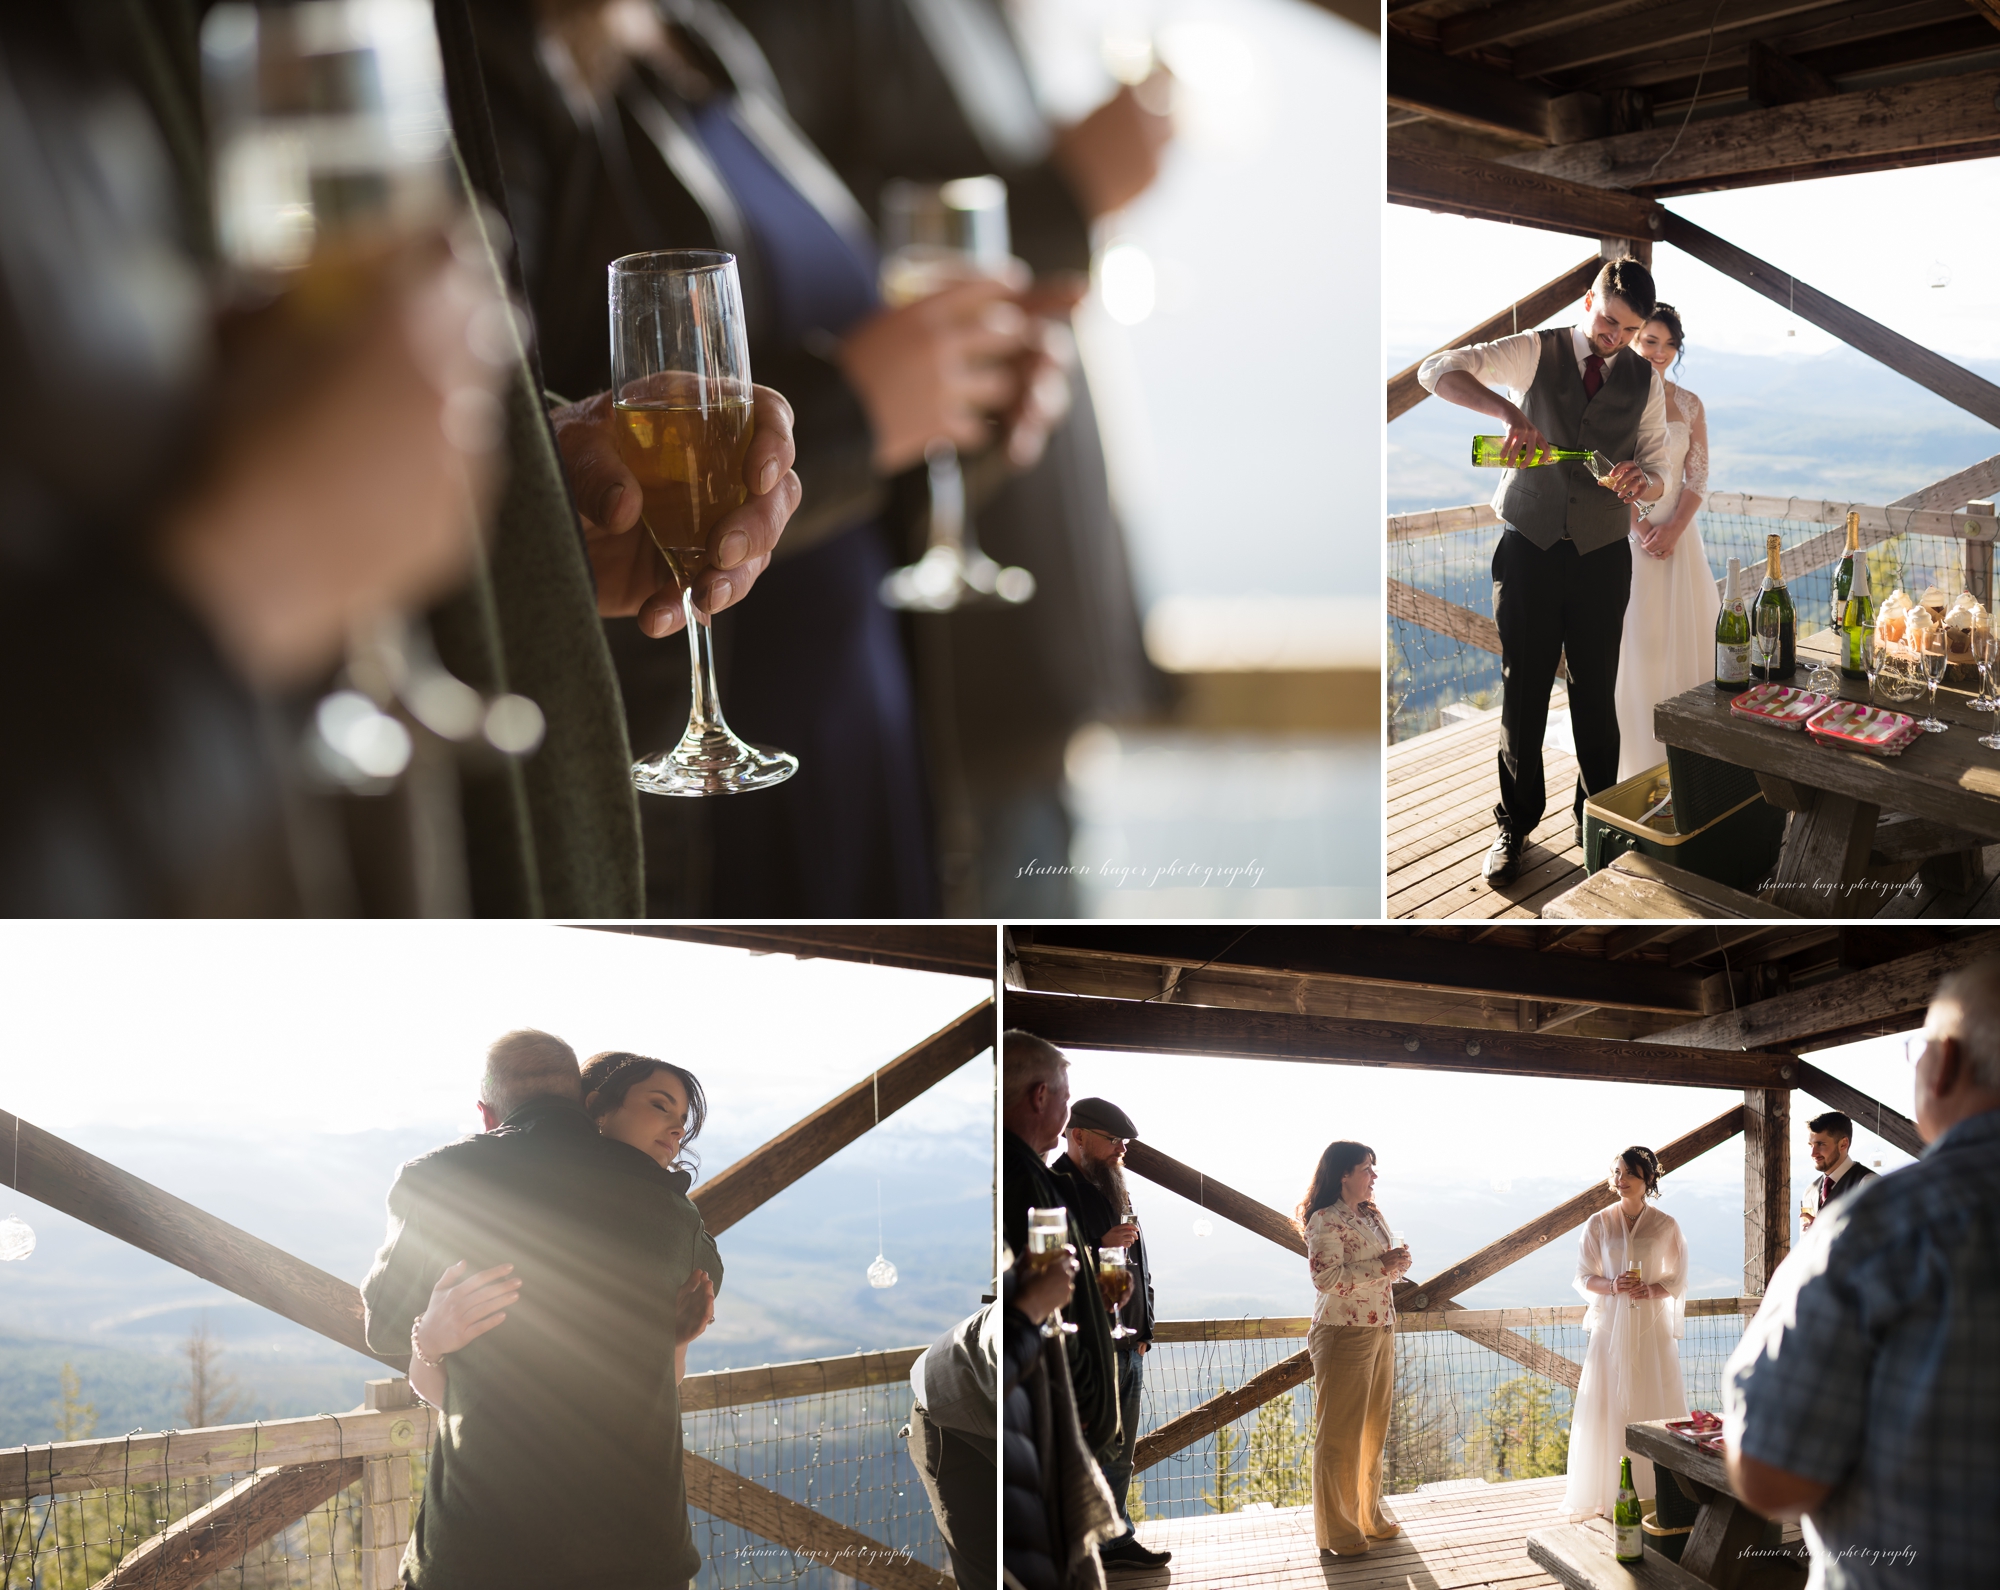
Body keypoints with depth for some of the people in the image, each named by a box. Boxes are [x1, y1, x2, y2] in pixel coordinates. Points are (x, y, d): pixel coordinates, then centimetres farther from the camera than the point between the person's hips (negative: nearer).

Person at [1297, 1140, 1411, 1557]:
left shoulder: (1372, 1216, 14)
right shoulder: (1325, 1221, -13)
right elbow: (1327, 1277, -22)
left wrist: (1399, 1264, -3)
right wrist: (1380, 1266, -20)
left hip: (1382, 1332, 8)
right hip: (1344, 1336, -8)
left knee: (1374, 1431, 15)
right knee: (1339, 1436, -1)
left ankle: (1369, 1517, 28)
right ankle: (1336, 1531, 6)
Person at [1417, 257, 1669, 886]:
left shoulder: (1644, 379, 4)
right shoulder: (1536, 352, -3)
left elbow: (1658, 476, 5)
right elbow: (1436, 370, -13)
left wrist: (1639, 482, -21)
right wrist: (1508, 410, -29)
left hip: (1601, 556, 1)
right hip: (1529, 550, -1)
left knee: (1596, 696, 7)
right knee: (1522, 694, 4)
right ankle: (1516, 824, 19)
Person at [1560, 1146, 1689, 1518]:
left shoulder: (1665, 1226, 1)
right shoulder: (1598, 1224, 3)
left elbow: (1677, 1280, 4)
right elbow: (1583, 1278, 5)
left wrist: (1651, 1290, -16)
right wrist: (1611, 1286, -15)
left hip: (1652, 1327, -1)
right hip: (1611, 1325, 1)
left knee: (1653, 1404, -2)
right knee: (1608, 1407, -1)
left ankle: (1656, 1490, 5)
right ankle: (1608, 1492, 5)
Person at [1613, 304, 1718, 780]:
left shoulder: (1689, 405, 6)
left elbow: (1698, 475, 3)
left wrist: (1673, 529, -12)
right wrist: (1639, 528, -15)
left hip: (1678, 532, 3)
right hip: (1626, 531, -3)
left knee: (1684, 634, 3)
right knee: (1633, 639, -2)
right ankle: (1636, 758, 5)